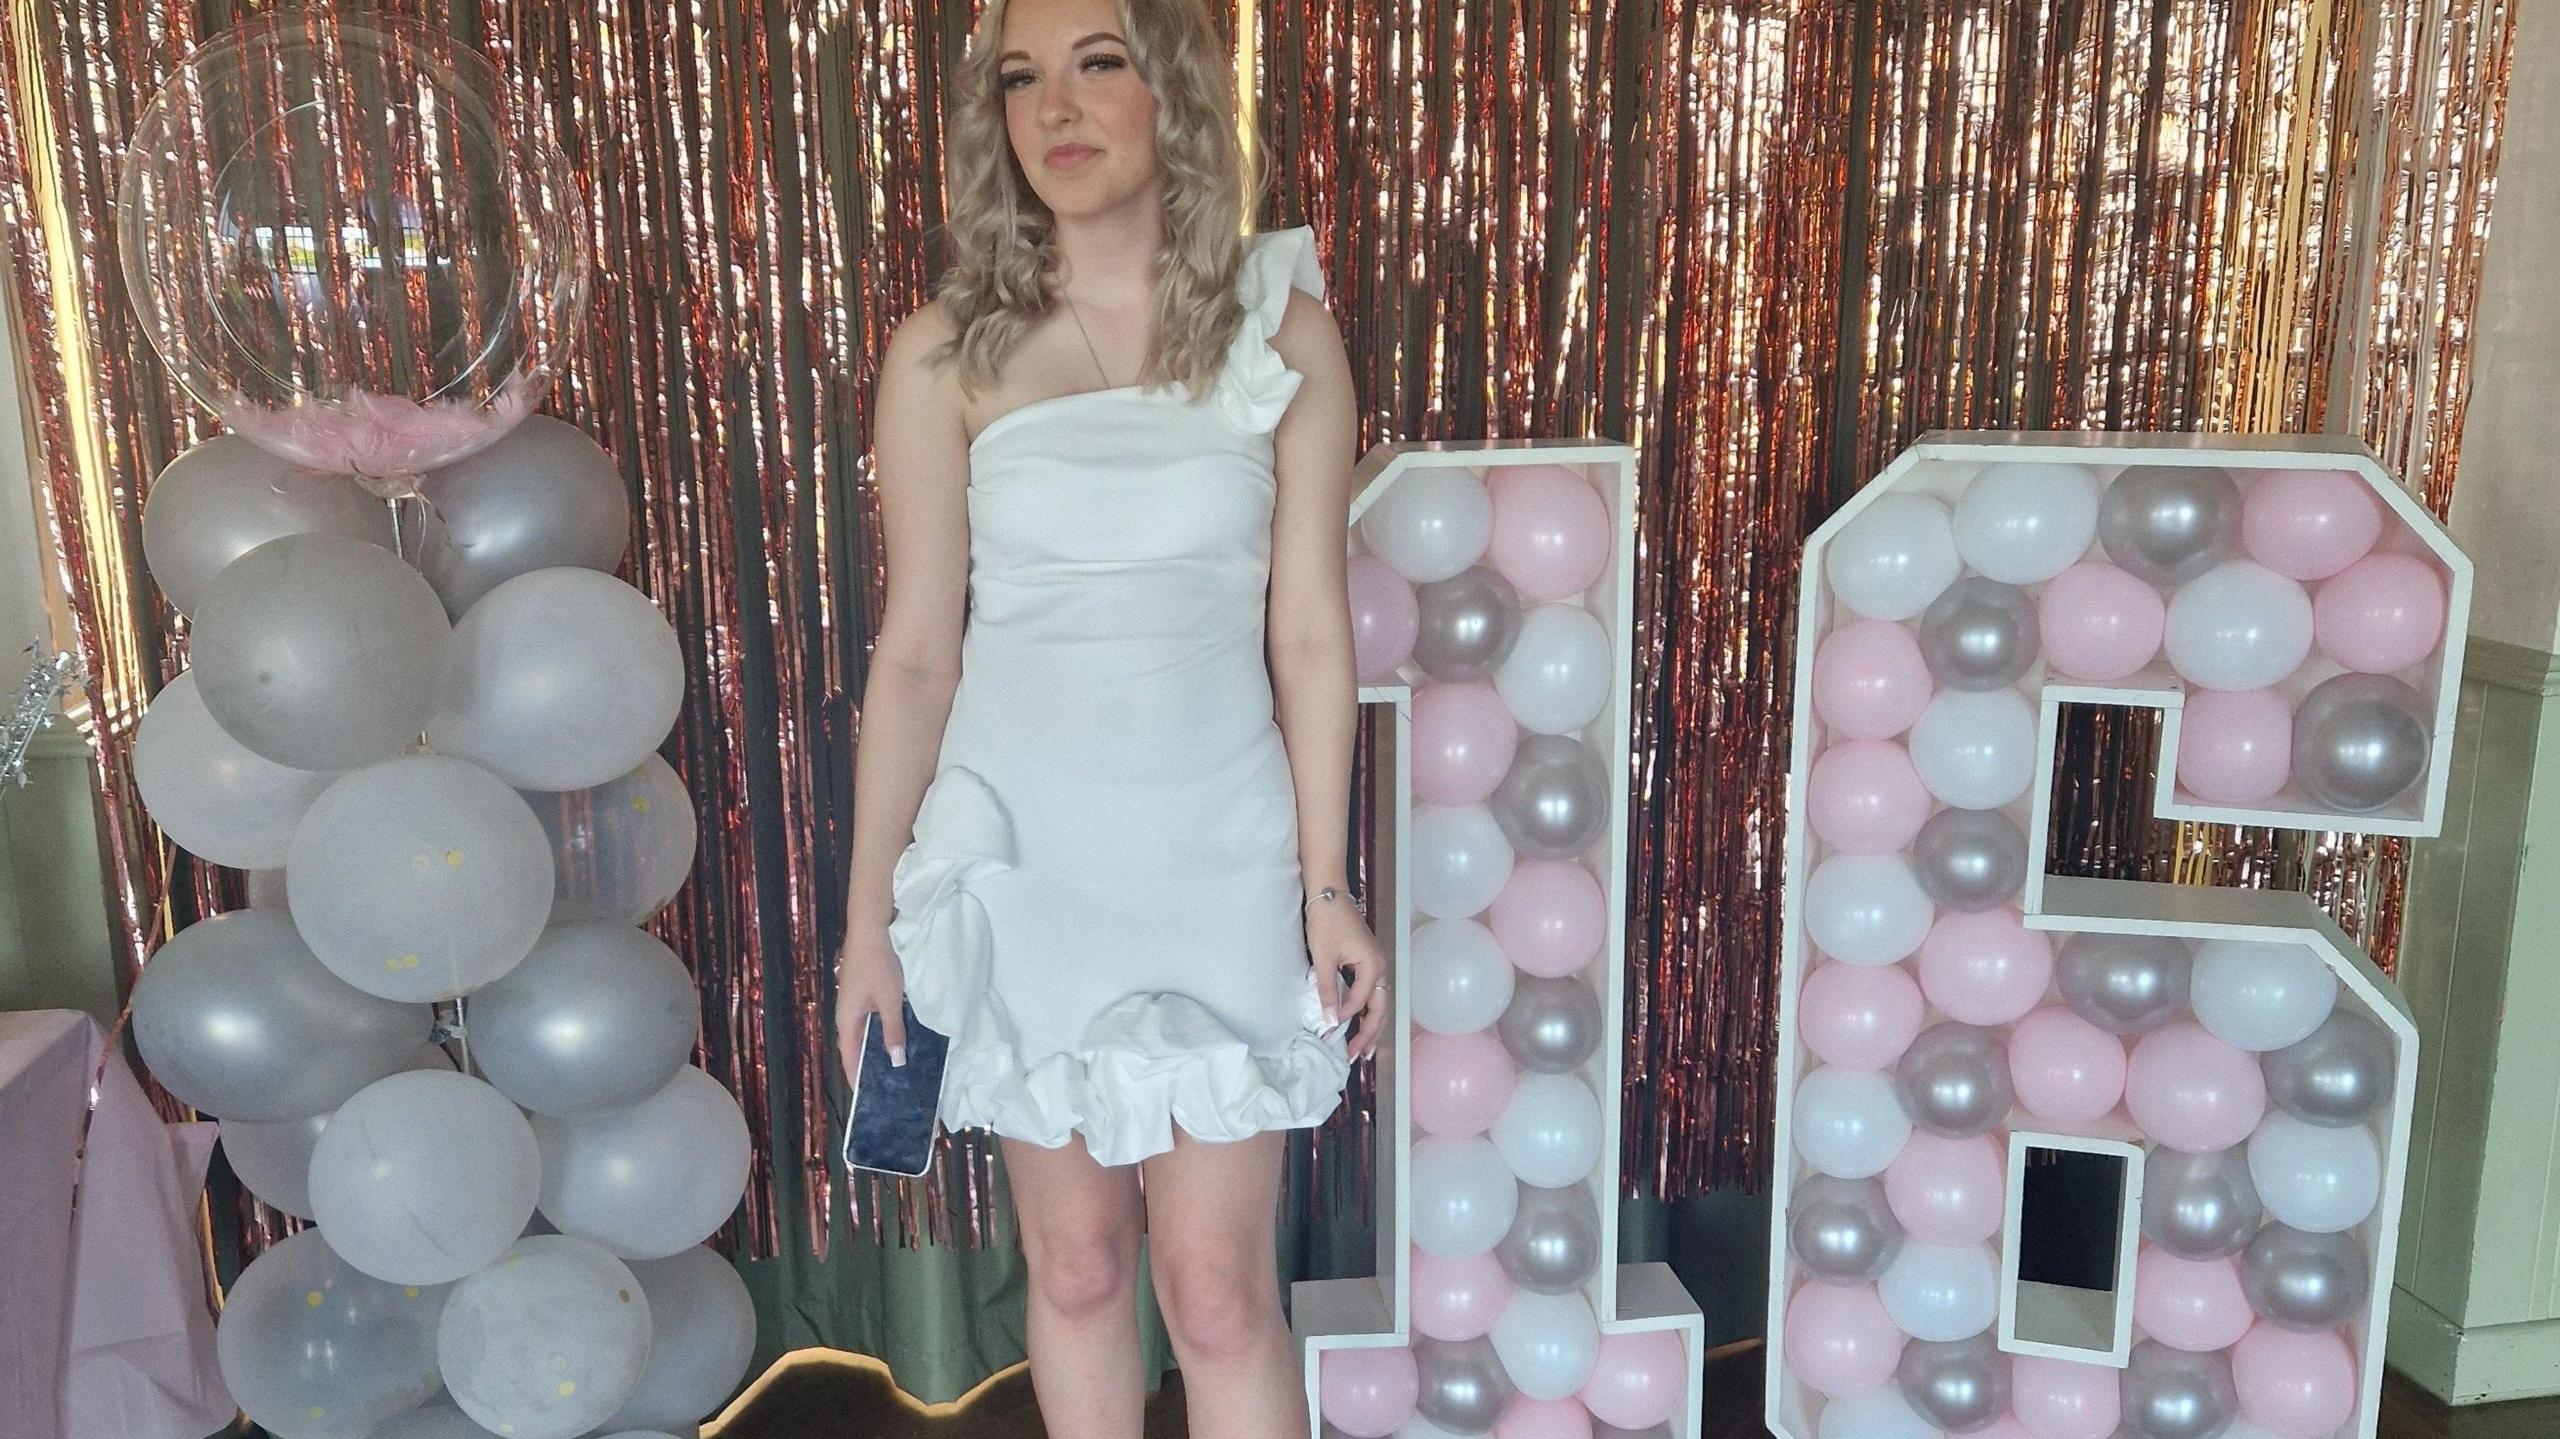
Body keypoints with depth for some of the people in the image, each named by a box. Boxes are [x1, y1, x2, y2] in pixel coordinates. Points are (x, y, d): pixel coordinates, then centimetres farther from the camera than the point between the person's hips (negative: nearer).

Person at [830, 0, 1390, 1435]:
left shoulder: (1282, 330, -2)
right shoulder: (947, 353, -3)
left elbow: (1310, 634, 0)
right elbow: (916, 651, 0)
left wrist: (1329, 887, -1)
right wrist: (870, 915, 3)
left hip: (1217, 860, 0)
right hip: (1022, 865, 1)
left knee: (1219, 1287, 3)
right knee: (1077, 1267, 13)